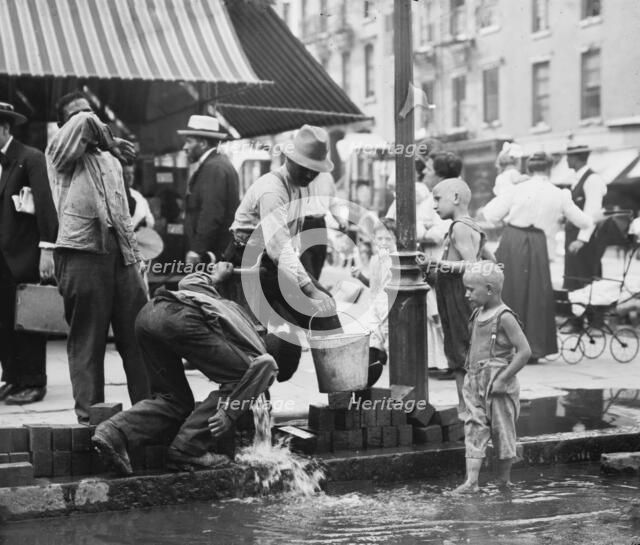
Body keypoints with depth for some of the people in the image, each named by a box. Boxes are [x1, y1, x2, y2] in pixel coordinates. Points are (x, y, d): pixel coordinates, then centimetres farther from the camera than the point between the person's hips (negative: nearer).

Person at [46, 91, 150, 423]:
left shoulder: (111, 160, 22)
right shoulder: (59, 151, 3)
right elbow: (86, 123, -11)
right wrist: (112, 143, 1)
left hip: (121, 253, 5)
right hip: (82, 252, -5)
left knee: (140, 334, 3)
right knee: (87, 340, -2)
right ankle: (90, 415, 4)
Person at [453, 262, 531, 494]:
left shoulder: (504, 317, -15)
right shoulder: (478, 314, 10)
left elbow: (524, 351, -19)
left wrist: (502, 378, -19)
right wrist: (471, 374, 14)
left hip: (498, 387, -7)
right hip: (475, 384, 7)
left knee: (502, 431, 6)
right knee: (474, 429, 0)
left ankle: (504, 480, 20)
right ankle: (471, 481, -3)